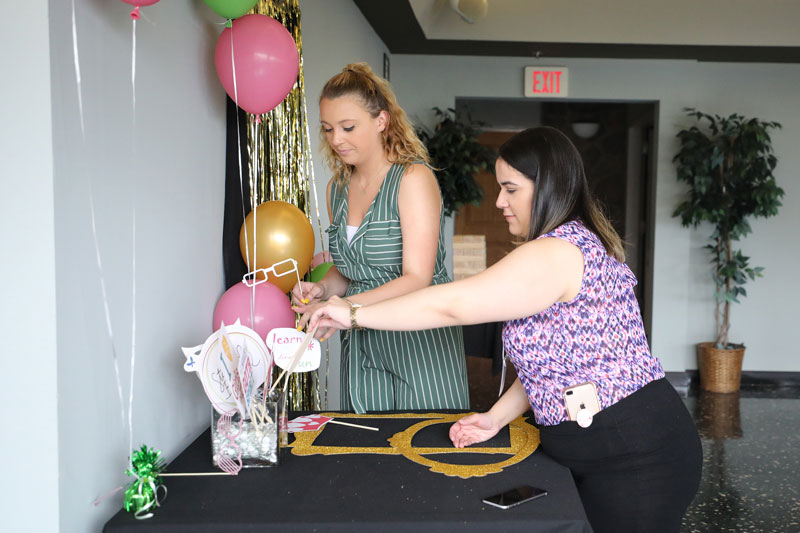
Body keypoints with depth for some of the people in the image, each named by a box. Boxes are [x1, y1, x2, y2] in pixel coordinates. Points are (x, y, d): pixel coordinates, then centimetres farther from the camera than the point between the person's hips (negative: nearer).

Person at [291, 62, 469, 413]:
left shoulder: (414, 178, -12)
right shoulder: (337, 188, 10)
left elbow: (417, 278, -18)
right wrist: (323, 288, -1)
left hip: (418, 341, -5)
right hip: (361, 344, 6)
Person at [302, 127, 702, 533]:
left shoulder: (557, 253, -21)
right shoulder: (576, 244, 13)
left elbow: (451, 304, -24)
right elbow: (549, 359, 14)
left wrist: (354, 314, -14)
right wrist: (496, 418, 7)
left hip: (638, 457, -10)